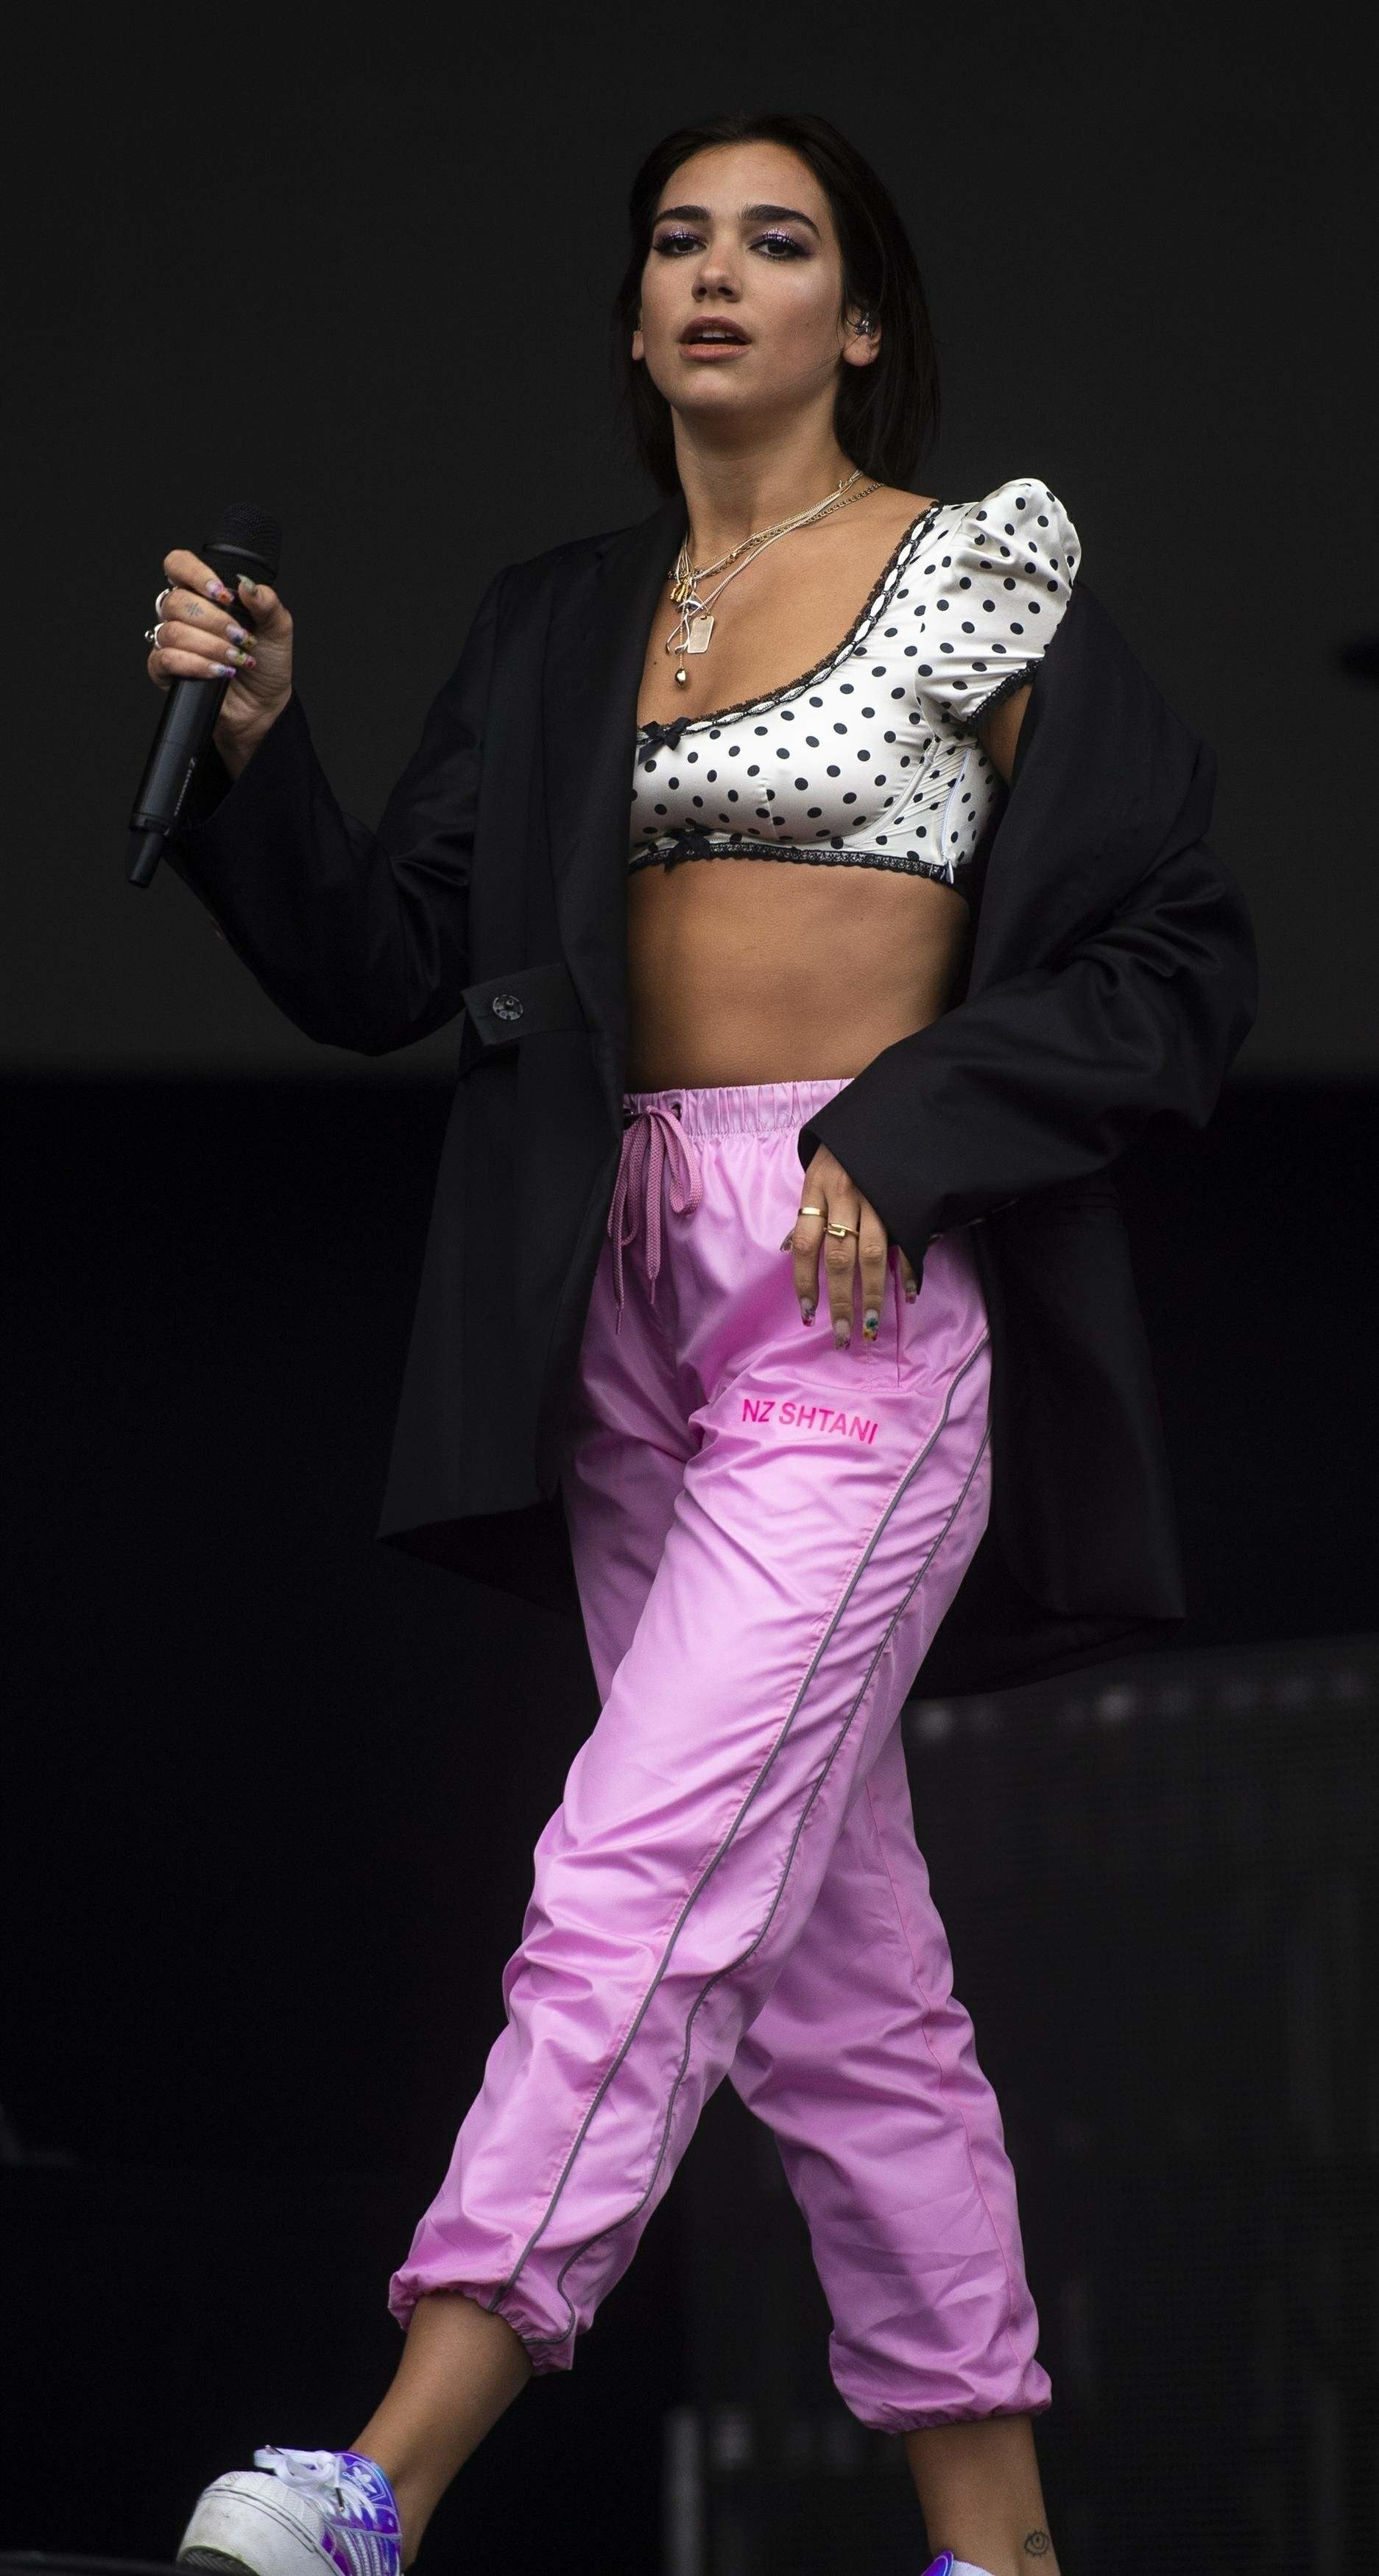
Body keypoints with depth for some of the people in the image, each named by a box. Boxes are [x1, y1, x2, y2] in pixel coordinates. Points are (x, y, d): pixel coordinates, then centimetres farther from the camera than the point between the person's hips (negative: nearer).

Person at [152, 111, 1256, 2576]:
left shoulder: (986, 577, 0)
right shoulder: (563, 623, 15)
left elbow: (1182, 959, -2)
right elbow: (381, 967, 11)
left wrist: (903, 1132, -13)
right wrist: (253, 749, -5)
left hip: (868, 1287, -6)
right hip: (637, 1297, 7)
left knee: (651, 1864, -17)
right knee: (823, 1936, 7)